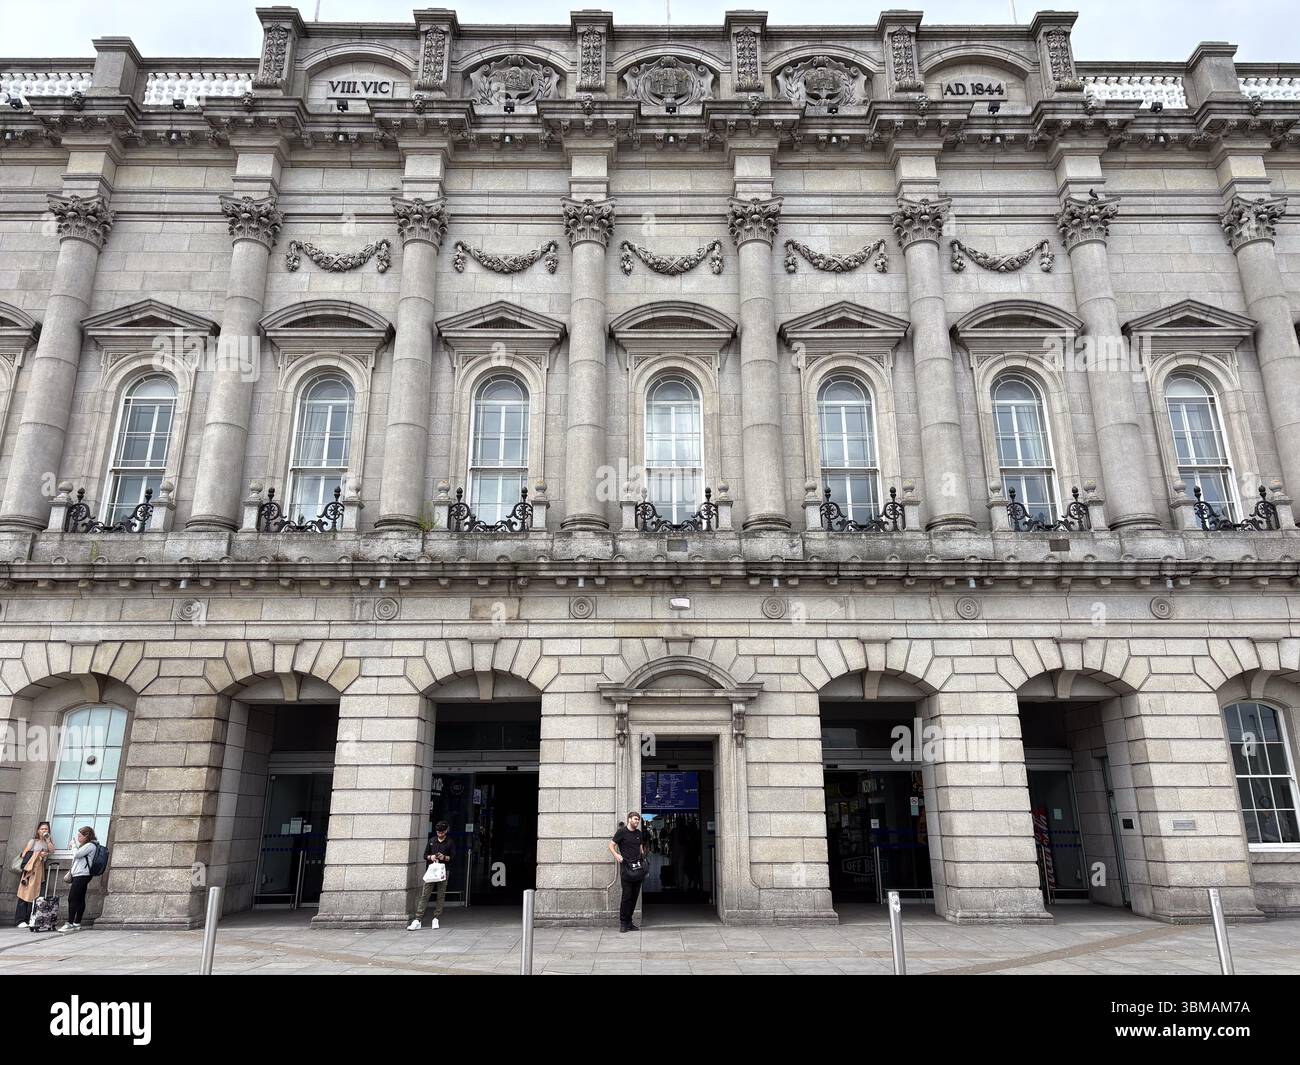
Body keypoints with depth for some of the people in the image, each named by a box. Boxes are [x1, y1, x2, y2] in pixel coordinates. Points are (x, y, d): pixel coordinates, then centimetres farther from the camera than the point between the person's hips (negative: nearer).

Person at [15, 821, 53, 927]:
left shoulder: (47, 843, 19)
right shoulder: (33, 841, 7)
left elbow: (52, 851, 1)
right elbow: (24, 854, 1)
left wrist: (47, 839, -1)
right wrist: (38, 854, -4)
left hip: (39, 872, 4)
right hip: (29, 870, -4)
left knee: (34, 895, -2)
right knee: (25, 894, -9)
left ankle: (30, 919, -1)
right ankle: (20, 920, -9)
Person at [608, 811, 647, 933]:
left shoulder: (639, 833, 15)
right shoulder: (621, 832, -2)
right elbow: (611, 845, -4)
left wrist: (643, 857, 10)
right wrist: (616, 855, -20)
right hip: (626, 867, -6)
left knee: (635, 896, 6)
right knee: (627, 895, -8)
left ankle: (629, 922, 14)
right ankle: (623, 923, 1)